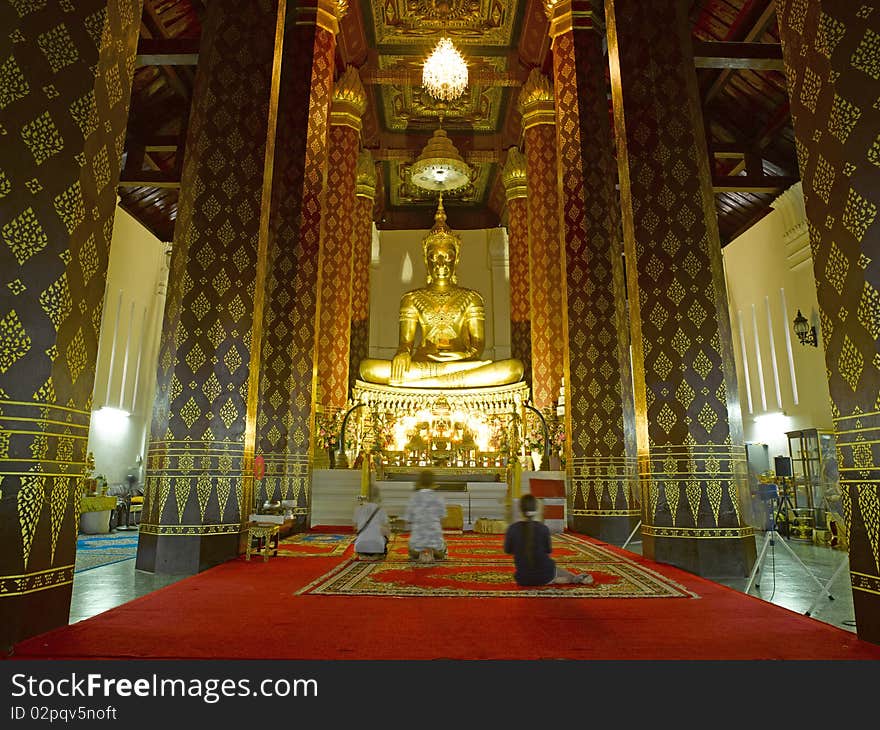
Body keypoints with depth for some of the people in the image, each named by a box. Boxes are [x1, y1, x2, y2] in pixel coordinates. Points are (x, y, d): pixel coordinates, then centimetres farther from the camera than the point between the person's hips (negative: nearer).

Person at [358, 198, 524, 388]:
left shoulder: (471, 298, 17)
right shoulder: (412, 299, 17)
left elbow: (478, 344, 9)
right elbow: (405, 342, 9)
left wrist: (464, 355, -16)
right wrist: (402, 353, -17)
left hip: (462, 363, 1)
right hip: (422, 364, 0)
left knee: (515, 367, -29)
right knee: (367, 367, -28)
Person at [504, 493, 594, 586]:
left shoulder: (512, 529, -13)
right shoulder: (543, 528, -13)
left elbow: (507, 550, 3)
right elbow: (548, 550, 1)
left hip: (523, 579, 0)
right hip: (545, 576, 0)